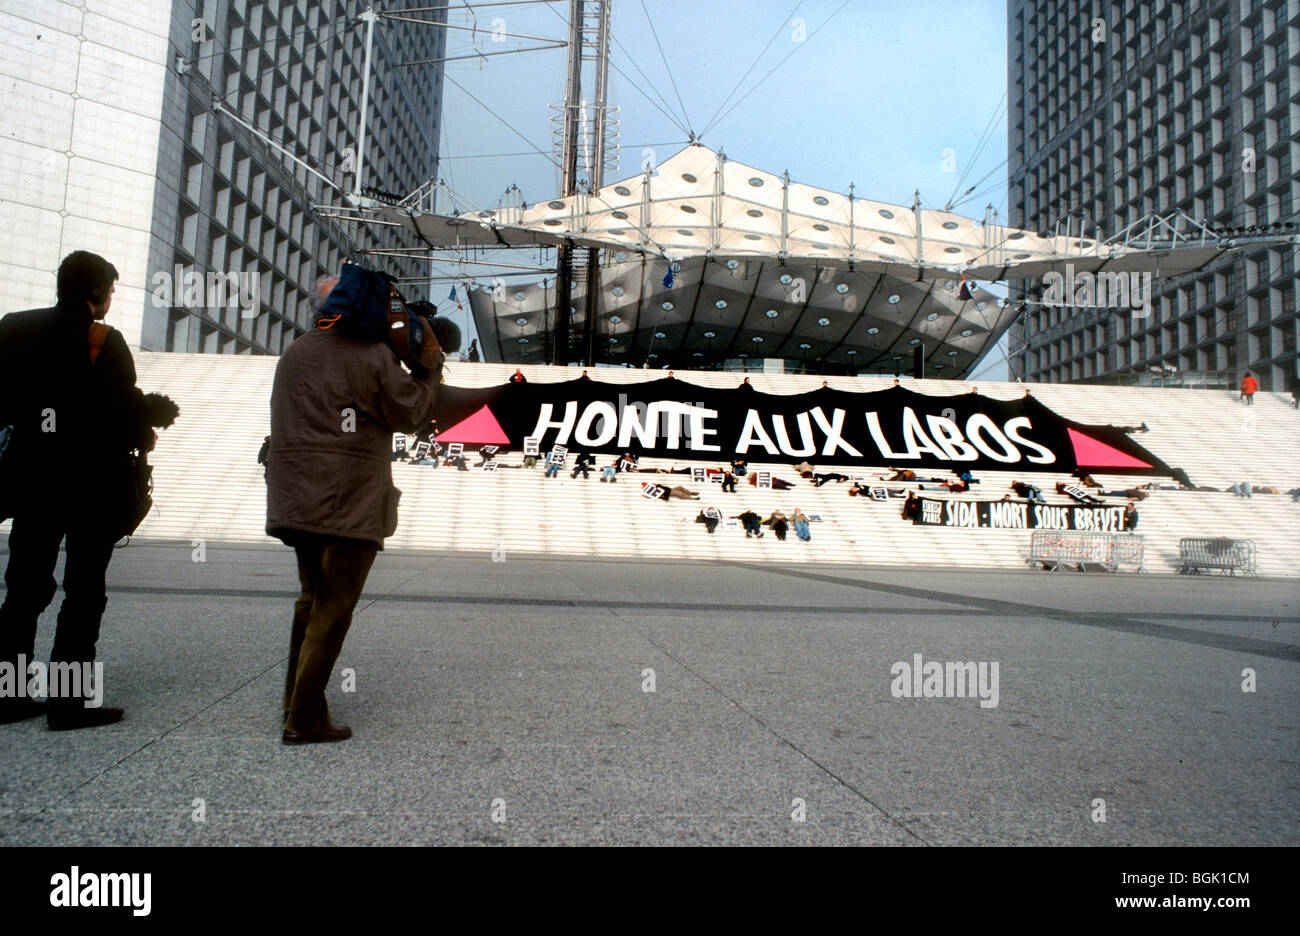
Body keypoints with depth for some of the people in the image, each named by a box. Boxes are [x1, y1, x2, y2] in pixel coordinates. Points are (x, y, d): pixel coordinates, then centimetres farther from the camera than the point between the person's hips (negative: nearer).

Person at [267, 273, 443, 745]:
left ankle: (295, 698, 29)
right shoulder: (373, 354, -8)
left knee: (313, 596, 21)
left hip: (298, 496, 7)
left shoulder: (292, 355, 13)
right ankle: (305, 718, 3)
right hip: (352, 502, -7)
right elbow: (409, 413, -5)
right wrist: (428, 372, 10)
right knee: (334, 606, 0)